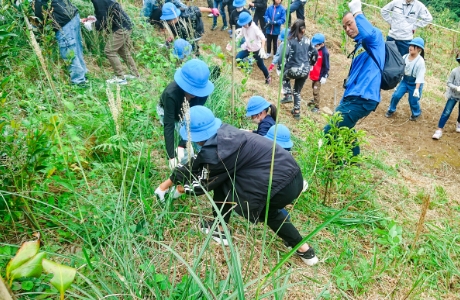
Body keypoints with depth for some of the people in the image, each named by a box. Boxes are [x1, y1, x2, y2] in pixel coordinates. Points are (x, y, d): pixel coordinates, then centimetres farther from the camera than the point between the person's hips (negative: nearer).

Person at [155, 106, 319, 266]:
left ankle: (219, 230, 20)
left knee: (221, 182, 3)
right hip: (293, 177, 9)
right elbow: (196, 163, 17)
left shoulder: (217, 152, -17)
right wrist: (166, 184, 24)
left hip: (281, 187, -9)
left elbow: (203, 183, 1)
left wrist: (180, 189, 20)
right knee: (266, 210, 34)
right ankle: (304, 249, 35)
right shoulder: (223, 133, 7)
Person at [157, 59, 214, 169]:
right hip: (167, 113, -4)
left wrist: (182, 145, -42)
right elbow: (169, 126, -44)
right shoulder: (171, 94, -43)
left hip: (187, 114, 4)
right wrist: (171, 155, -48)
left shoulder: (202, 92, -33)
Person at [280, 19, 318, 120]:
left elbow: (284, 55, -17)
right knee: (297, 91, 22)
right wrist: (310, 64, 25)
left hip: (294, 69, -4)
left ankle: (288, 95, 17)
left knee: (285, 76, 32)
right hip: (305, 70, 4)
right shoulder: (307, 40, 6)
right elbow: (315, 53, 10)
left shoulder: (290, 40, -7)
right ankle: (296, 111, 25)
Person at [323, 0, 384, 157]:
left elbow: (367, 33, -32)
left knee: (329, 133, -10)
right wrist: (342, 103, 24)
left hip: (362, 98, -10)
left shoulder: (375, 37, -4)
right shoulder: (360, 46, 22)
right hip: (354, 97, 10)